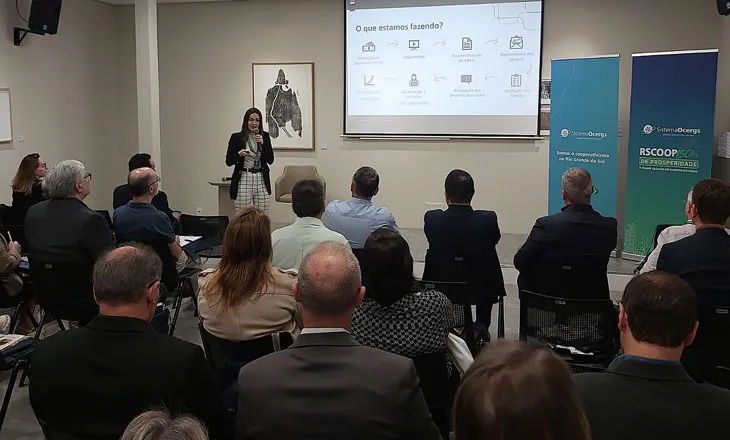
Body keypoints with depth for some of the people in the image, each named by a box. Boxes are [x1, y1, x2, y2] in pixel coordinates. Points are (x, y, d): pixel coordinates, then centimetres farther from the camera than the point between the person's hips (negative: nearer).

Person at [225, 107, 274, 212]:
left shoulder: (265, 136, 8)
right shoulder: (236, 137, 1)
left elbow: (270, 160, 3)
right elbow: (228, 162, 4)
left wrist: (262, 143, -9)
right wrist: (239, 154, -15)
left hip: (262, 180, 2)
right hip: (243, 180, -2)